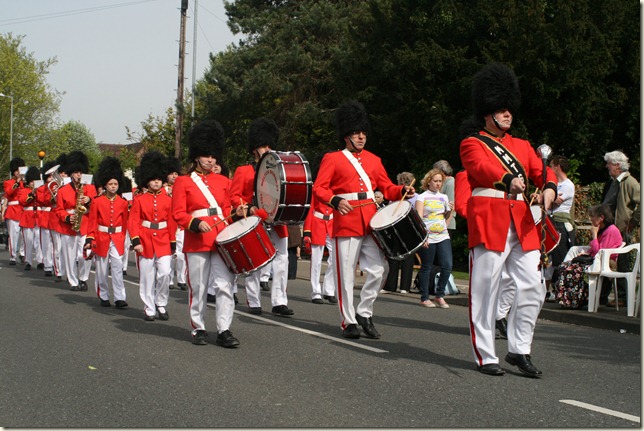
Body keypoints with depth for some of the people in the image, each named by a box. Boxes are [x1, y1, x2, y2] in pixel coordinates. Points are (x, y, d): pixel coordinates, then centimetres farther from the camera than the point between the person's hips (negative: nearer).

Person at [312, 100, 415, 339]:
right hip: (346, 222, -4)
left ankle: (364, 312, 16)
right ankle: (349, 321, 9)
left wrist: (403, 191, -5)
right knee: (346, 273, 0)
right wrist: (335, 201, -25)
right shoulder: (332, 159, 2)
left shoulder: (373, 160, 16)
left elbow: (387, 188, 16)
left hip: (371, 221, 5)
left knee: (379, 269, 0)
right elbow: (318, 188, -7)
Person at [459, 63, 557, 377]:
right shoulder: (472, 143, 3)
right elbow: (481, 167, -18)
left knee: (532, 287, 1)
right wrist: (509, 180, -38)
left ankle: (519, 350, 14)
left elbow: (542, 169, 7)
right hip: (488, 219, -6)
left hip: (522, 222, 6)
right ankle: (485, 356, 4)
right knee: (485, 289, -3)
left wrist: (548, 188, -17)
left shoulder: (521, 146, 22)